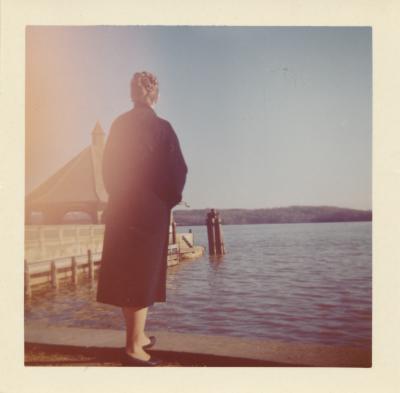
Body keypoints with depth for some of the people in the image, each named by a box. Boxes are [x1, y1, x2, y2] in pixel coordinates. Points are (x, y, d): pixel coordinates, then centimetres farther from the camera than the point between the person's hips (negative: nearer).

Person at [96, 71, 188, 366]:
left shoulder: (119, 125, 4)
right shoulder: (161, 127, -8)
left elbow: (108, 165, 7)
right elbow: (178, 170, -10)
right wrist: (172, 198, 6)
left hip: (119, 207, 5)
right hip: (151, 209, -5)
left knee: (124, 273, 12)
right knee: (144, 274, 0)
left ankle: (138, 336, 26)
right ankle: (134, 347, 1)